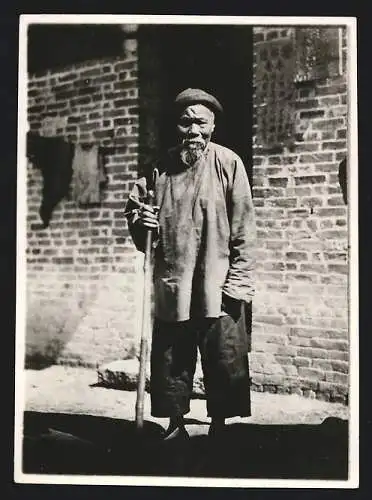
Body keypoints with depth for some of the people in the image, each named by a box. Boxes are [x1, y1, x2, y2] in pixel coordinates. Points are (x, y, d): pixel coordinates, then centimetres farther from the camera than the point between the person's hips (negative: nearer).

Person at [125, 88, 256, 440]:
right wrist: (139, 219, -5)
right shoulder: (161, 167, 6)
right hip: (170, 286, 4)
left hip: (217, 289, -3)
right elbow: (134, 203, 19)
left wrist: (237, 282, -11)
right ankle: (175, 426, 29)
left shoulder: (228, 163, -4)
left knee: (224, 365, 4)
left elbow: (244, 229, -6)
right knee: (169, 362, 12)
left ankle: (218, 428, 22)